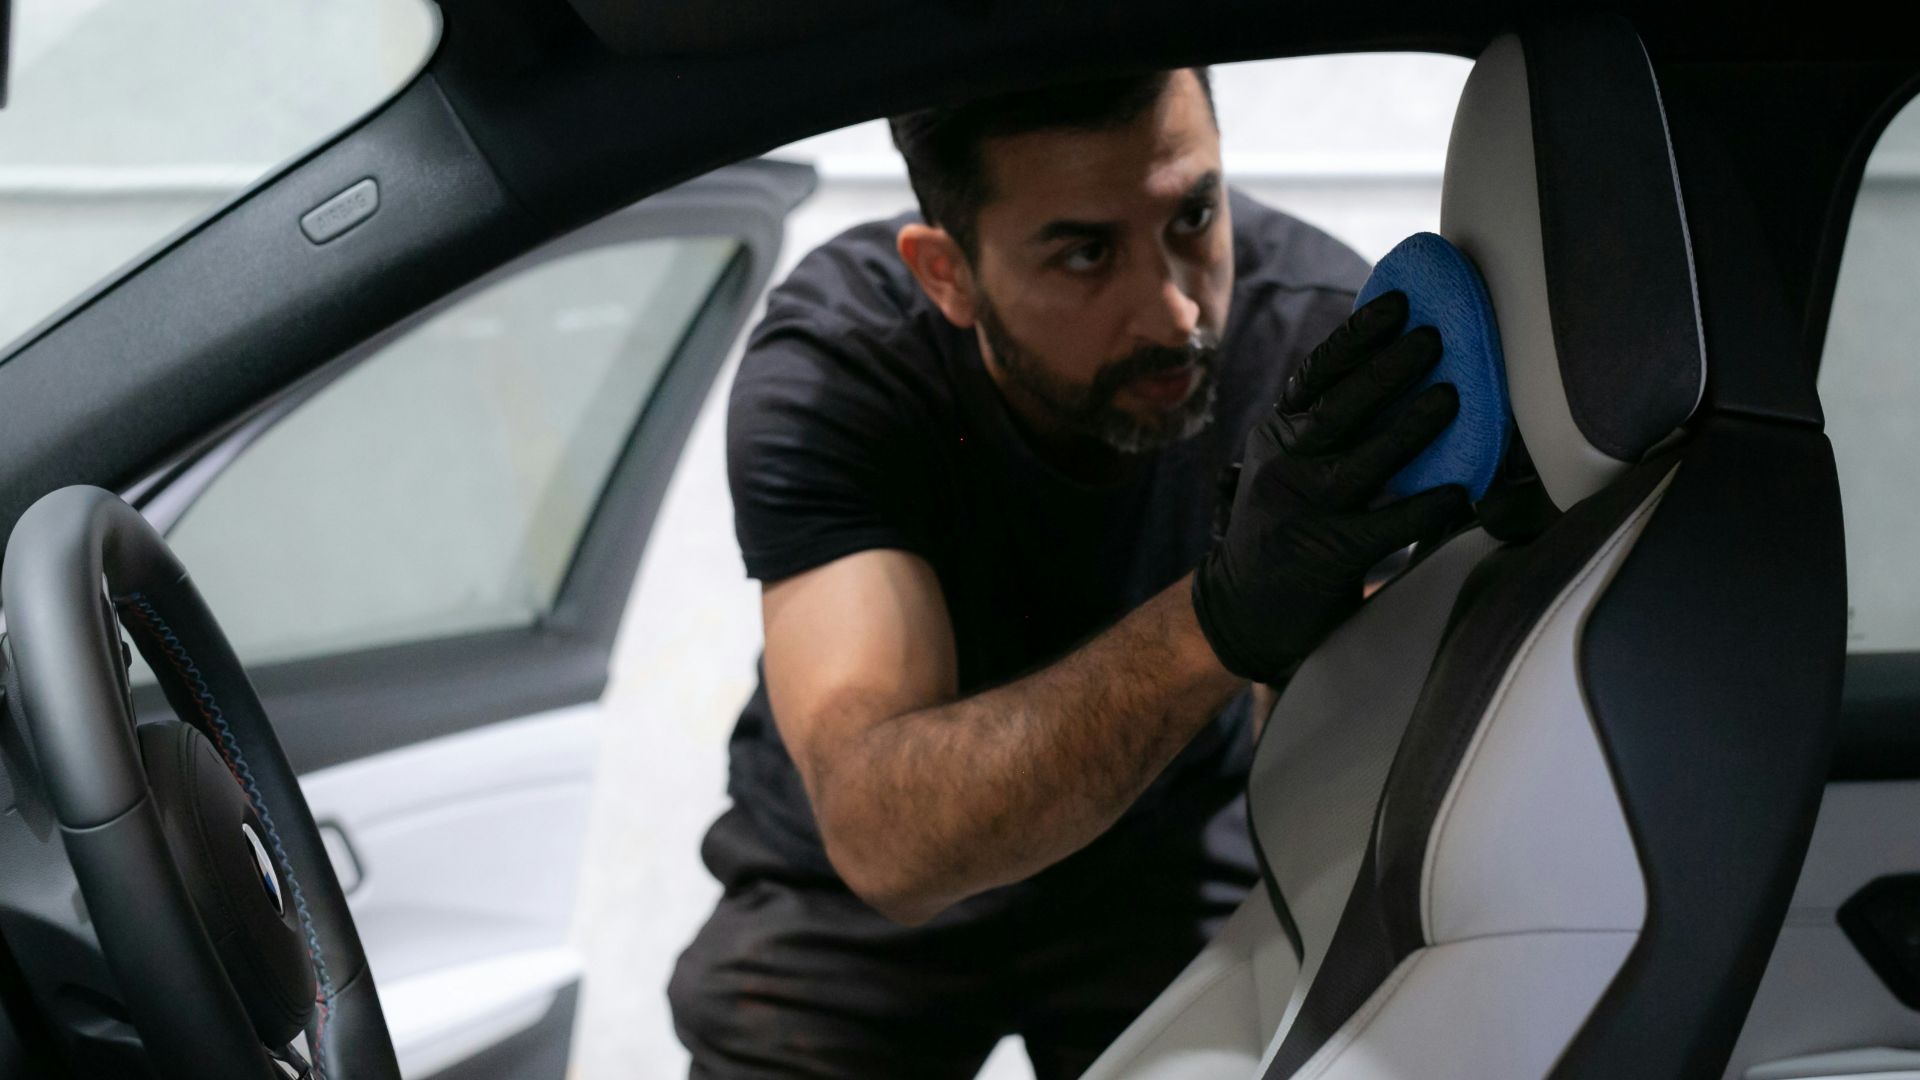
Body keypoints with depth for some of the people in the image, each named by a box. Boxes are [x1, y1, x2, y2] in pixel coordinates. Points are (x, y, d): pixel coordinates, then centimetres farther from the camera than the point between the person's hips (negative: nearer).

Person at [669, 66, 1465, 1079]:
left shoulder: (1320, 325, -27)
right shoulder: (822, 376, -32)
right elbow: (885, 841, -46)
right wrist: (1226, 609, -58)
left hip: (1169, 856, 1)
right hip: (849, 889, -1)